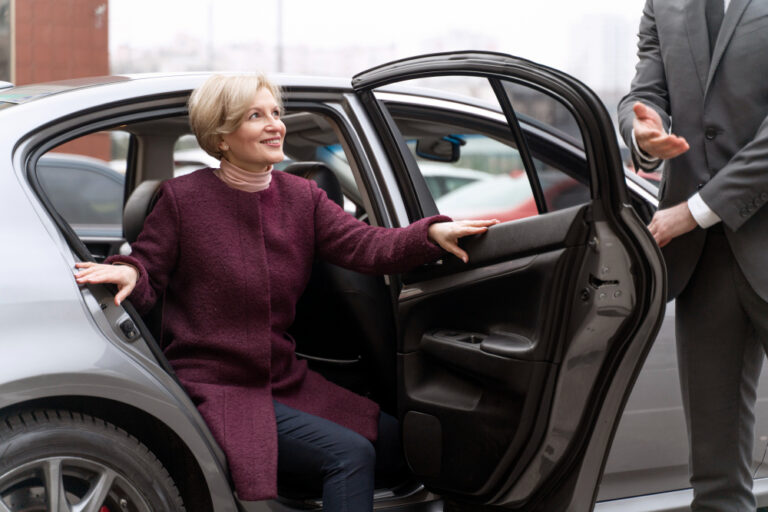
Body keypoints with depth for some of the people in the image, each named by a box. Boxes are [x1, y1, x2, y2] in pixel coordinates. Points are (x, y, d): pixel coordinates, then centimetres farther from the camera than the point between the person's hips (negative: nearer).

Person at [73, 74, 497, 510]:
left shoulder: (301, 197, 6)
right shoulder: (184, 198, -6)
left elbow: (367, 246, -8)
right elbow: (149, 279, -3)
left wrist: (432, 233, -27)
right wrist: (129, 274, -28)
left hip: (285, 380, 7)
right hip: (216, 388, -6)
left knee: (396, 438, -2)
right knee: (349, 453, -20)